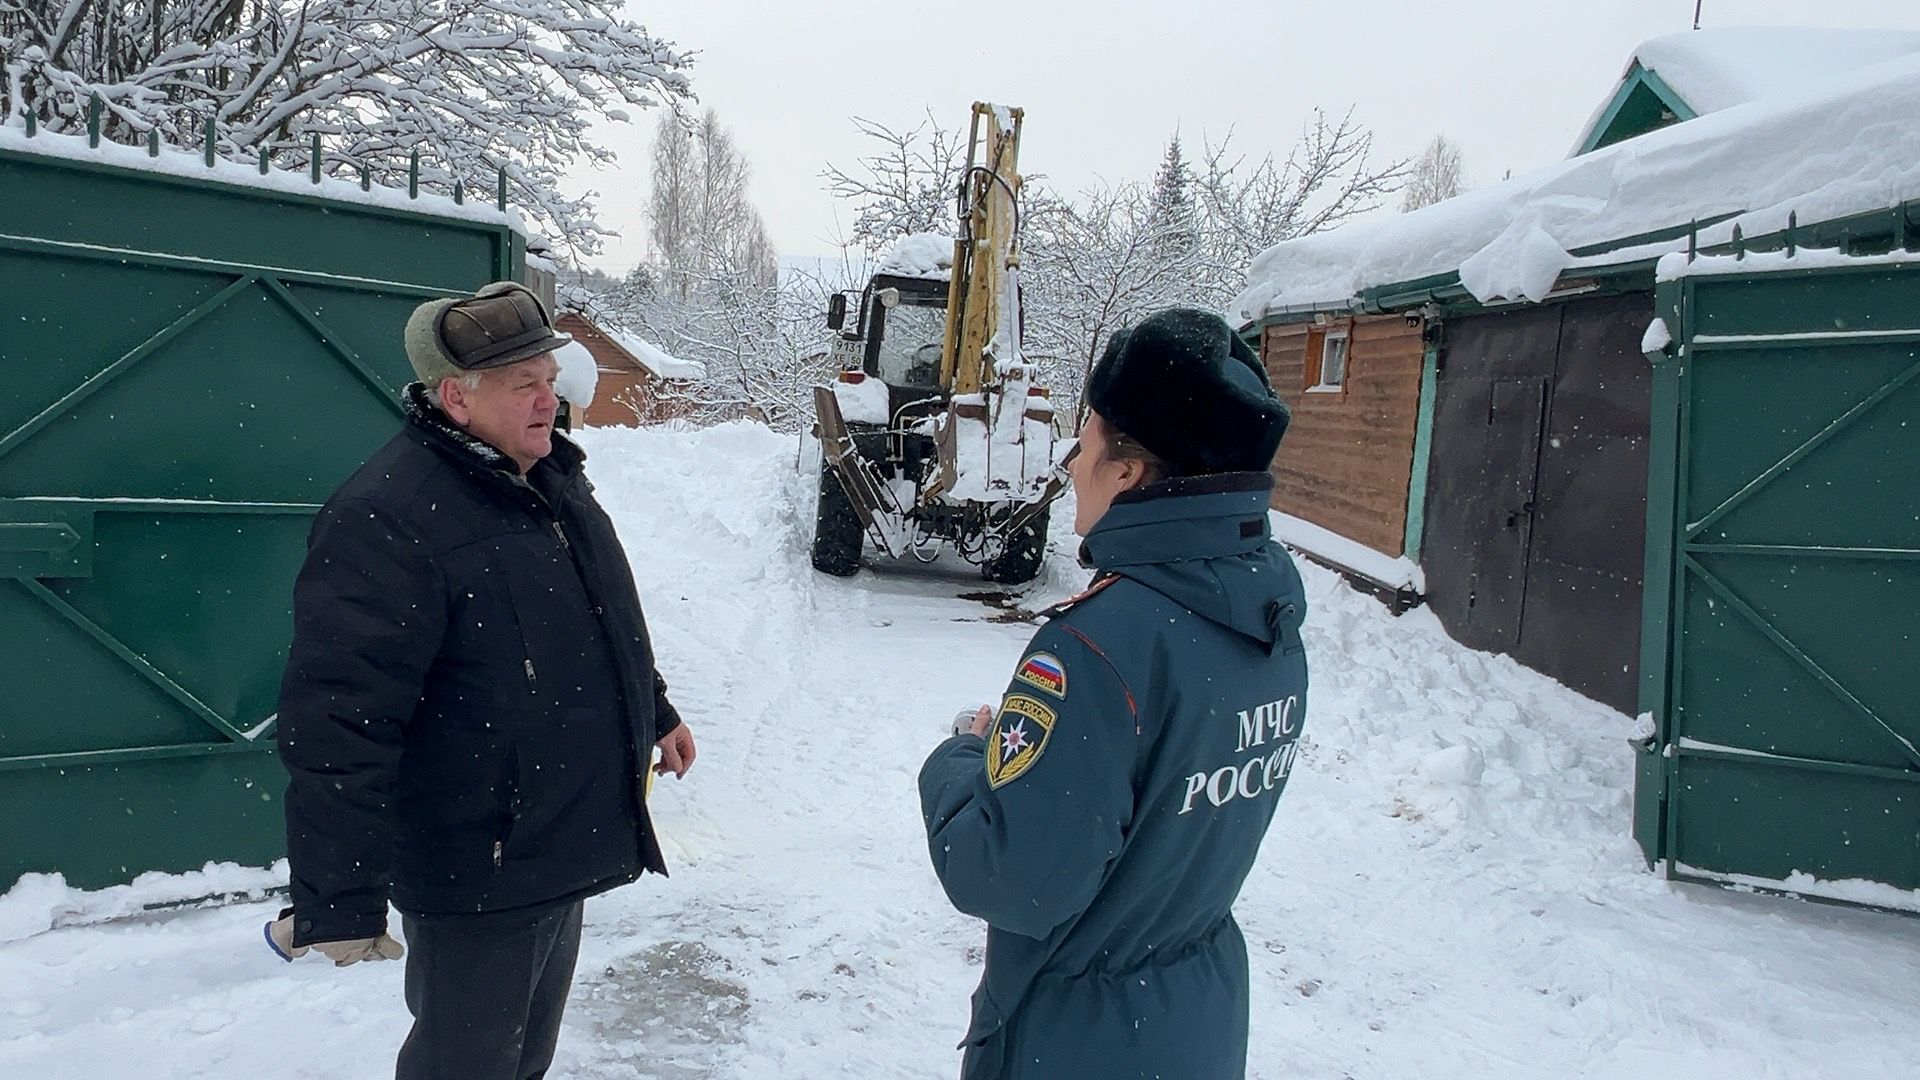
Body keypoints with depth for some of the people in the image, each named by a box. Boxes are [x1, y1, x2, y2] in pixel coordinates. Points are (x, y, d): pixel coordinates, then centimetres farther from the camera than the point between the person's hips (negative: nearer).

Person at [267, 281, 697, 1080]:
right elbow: (339, 728, -28)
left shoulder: (551, 476, 5)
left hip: (565, 848, 9)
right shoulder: (386, 519, -25)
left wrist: (655, 713, 26)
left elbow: (606, 623, 20)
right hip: (476, 877, -8)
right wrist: (339, 902, -27)